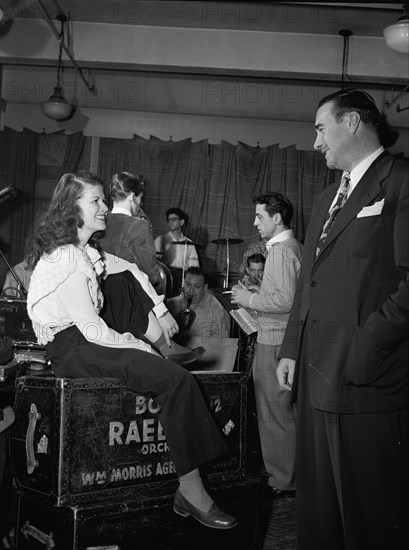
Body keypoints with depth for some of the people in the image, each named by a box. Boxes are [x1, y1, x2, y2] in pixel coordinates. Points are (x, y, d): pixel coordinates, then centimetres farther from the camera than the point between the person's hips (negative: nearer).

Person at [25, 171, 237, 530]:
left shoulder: (78, 251, 20)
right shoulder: (68, 258, -12)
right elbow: (91, 327, -17)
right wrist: (138, 346, -8)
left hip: (80, 341, 10)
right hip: (72, 349, -10)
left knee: (175, 376, -7)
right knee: (174, 379, -23)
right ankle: (191, 491, -19)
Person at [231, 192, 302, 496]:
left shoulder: (283, 251, -17)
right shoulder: (292, 246, 15)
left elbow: (285, 300, -26)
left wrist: (248, 299, -14)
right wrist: (251, 294, 14)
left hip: (275, 342, -10)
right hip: (275, 338, 10)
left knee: (276, 412, -1)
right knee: (284, 410, 16)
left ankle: (285, 482, 9)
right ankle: (284, 473, 27)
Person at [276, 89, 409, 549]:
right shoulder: (327, 199, 21)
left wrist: (361, 353, -18)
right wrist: (292, 352, 14)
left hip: (367, 386, -8)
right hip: (316, 378, 8)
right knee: (317, 509, 16)